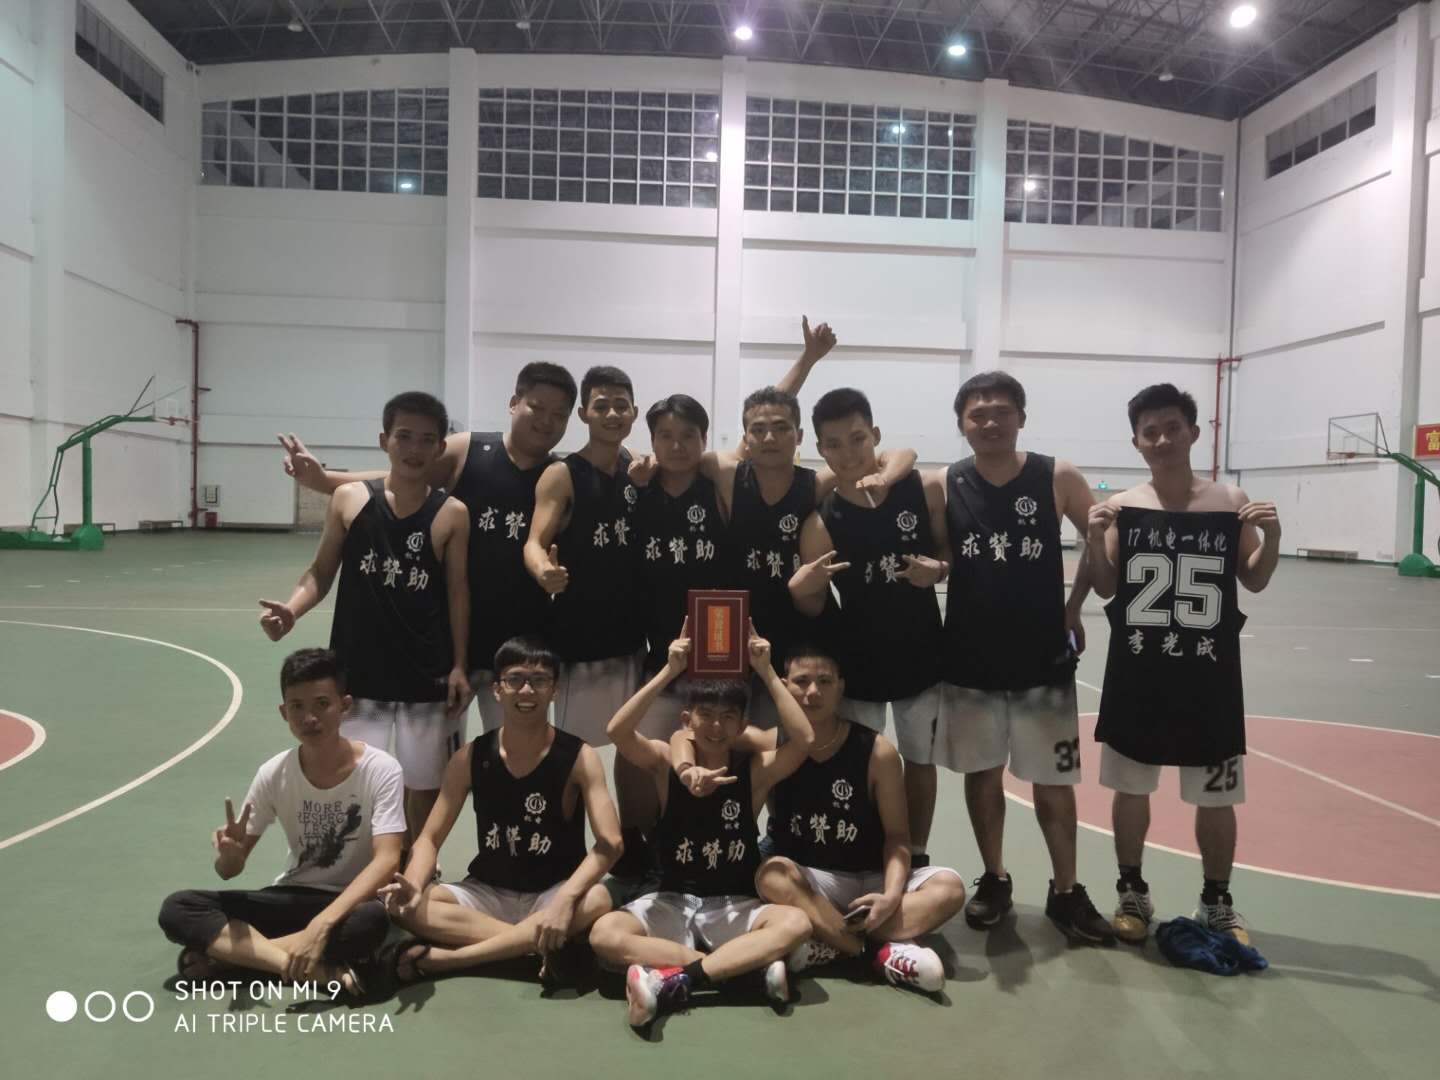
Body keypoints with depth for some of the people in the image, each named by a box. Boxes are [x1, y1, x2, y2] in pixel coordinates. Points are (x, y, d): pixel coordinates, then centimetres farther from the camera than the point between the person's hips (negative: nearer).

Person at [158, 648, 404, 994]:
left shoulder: (380, 770, -17)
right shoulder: (273, 774, -7)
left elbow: (387, 860, -25)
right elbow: (229, 872, -2)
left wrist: (322, 923, -36)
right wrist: (230, 854, -27)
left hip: (350, 902, -3)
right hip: (292, 898, 4)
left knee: (373, 920, -38)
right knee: (177, 910, -15)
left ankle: (223, 955, -18)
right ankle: (321, 970, -26)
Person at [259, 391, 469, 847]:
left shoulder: (451, 514, -4)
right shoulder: (349, 499, -1)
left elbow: (458, 594, -2)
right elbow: (321, 573, 6)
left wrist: (459, 667, -8)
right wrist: (291, 610, -12)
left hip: (427, 676, 0)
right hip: (358, 672, 1)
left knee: (425, 786, 12)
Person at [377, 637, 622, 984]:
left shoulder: (579, 758, -12)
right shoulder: (469, 759, -4)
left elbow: (610, 842, -21)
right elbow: (430, 838, -4)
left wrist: (565, 898, -38)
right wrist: (413, 887, -27)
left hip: (552, 894, -2)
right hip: (488, 893, 2)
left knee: (597, 901, -36)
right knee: (405, 907, -24)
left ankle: (441, 958, -29)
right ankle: (542, 948, -27)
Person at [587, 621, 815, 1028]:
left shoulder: (755, 770, -3)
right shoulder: (666, 763, -2)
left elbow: (804, 739, -21)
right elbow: (618, 731, -22)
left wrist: (767, 672, -23)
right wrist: (669, 671, -28)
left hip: (735, 907, 0)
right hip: (672, 903, 1)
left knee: (795, 923, -31)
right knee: (604, 935, -29)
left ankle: (676, 982, -30)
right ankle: (752, 963, -29)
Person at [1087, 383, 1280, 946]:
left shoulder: (1231, 502, -2)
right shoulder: (1122, 507, -2)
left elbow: (1255, 581, 5)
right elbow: (1105, 589, -1)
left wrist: (1271, 537, -13)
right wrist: (1095, 539, -18)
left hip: (1209, 678, 0)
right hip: (1136, 675, 0)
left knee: (1215, 797, 11)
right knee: (1130, 788, 11)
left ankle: (1217, 902, 32)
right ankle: (1132, 892, 31)